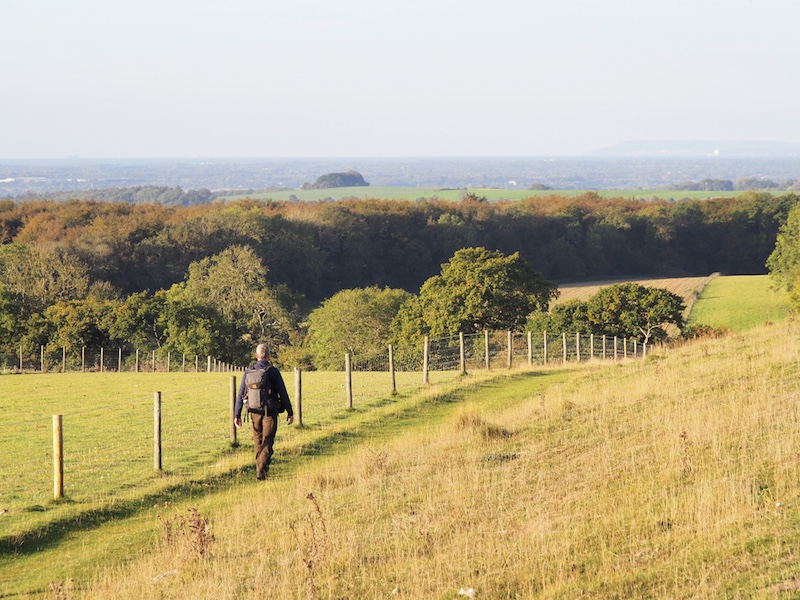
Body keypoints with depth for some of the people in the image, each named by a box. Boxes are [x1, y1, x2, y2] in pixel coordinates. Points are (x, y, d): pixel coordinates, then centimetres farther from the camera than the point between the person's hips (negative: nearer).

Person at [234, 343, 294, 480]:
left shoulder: (249, 371, 1)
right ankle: (261, 470, -15)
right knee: (267, 442, -1)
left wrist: (237, 415, 8)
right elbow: (283, 393, -7)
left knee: (258, 441, 20)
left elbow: (240, 395, 2)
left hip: (255, 412, 3)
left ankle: (260, 467, 29)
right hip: (270, 412, -3)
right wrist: (290, 412, 2)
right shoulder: (273, 371, -8)